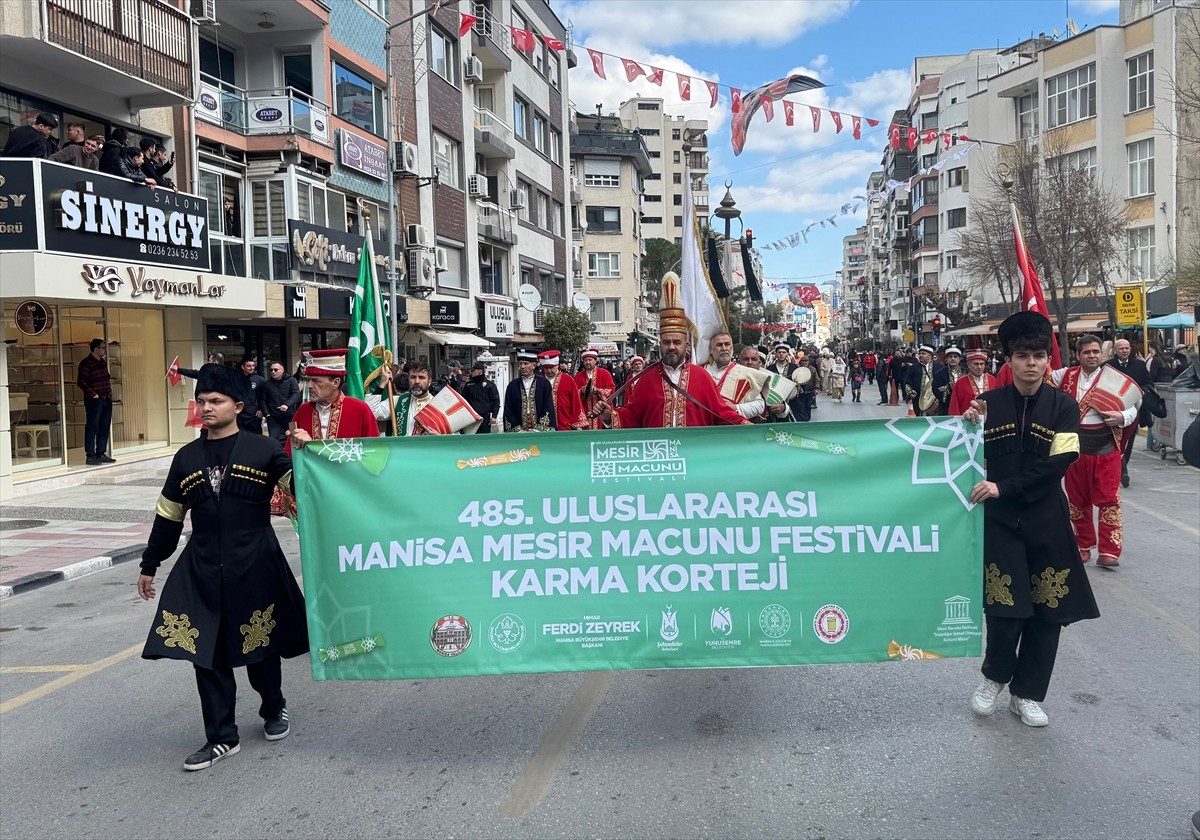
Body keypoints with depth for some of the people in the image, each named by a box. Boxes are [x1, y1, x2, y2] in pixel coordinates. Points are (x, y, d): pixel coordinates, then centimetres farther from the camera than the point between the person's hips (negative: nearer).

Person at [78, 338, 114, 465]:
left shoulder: (103, 362, 16)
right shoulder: (86, 363, -9)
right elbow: (81, 382, -15)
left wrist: (109, 393, 14)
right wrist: (93, 394, -16)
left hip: (106, 400, 8)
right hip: (94, 401, -8)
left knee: (104, 428, 10)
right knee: (92, 428, -4)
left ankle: (101, 454, 16)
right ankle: (90, 456, -1)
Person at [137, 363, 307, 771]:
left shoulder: (262, 450, -1)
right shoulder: (186, 458, 9)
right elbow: (167, 517, 15)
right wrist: (149, 565, 18)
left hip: (255, 567, -3)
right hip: (201, 571, 3)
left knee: (260, 645, 10)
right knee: (207, 652, 3)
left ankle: (274, 708, 37)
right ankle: (221, 738, 16)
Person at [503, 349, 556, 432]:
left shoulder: (544, 384, 3)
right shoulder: (512, 386, 8)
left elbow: (549, 410, 0)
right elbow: (508, 412, 7)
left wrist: (538, 430, -9)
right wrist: (518, 430, -4)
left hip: (540, 433, -1)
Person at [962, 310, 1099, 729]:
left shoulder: (1063, 405, -1)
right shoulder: (989, 403, 0)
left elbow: (1058, 463, -12)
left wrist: (1004, 487, -20)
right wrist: (973, 428, -15)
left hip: (1046, 522, 1)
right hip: (1000, 521, -1)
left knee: (1048, 610, 5)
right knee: (1005, 608, -6)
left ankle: (1027, 694, 23)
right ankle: (994, 676, 23)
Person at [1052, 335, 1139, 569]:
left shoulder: (1116, 381, -2)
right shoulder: (1067, 376, 5)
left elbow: (1132, 408, 0)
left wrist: (1122, 418, -21)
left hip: (1107, 450, -3)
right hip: (1075, 449, 3)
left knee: (1109, 501, -4)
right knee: (1078, 501, 11)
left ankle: (1108, 552, -2)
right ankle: (1083, 546, 24)